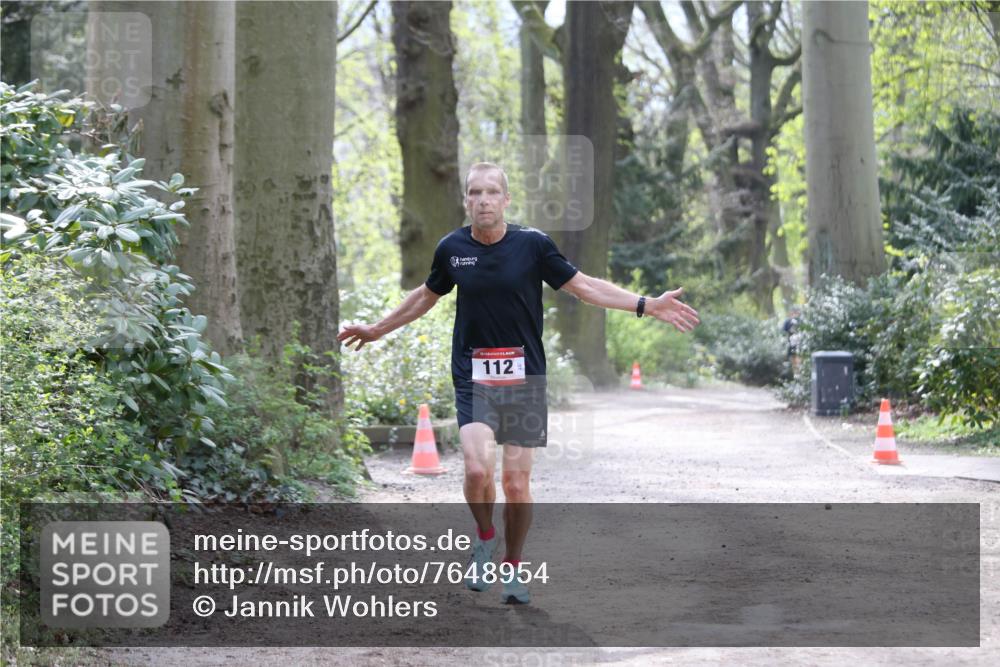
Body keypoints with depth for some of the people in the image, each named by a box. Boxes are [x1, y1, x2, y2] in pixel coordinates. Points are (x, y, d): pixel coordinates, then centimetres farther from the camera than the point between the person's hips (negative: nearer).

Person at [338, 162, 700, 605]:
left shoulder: (533, 244, -3)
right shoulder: (451, 248, 2)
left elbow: (583, 286, 5)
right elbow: (426, 296, 21)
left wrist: (647, 305, -3)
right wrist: (378, 329, 31)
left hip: (524, 376, 0)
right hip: (473, 378, 0)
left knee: (516, 482, -1)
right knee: (478, 470, -20)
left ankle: (512, 568, 21)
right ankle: (484, 537, 11)